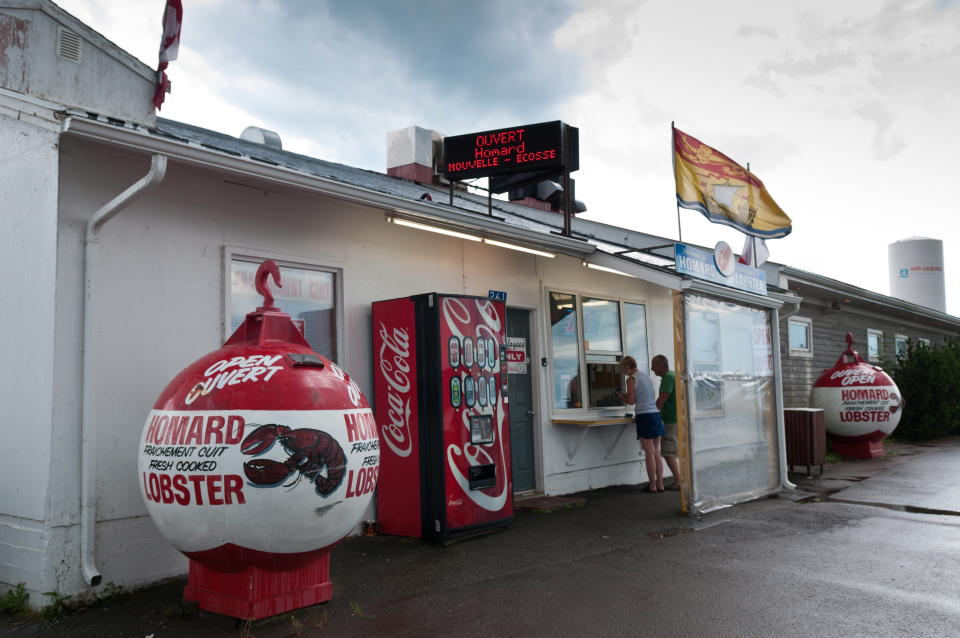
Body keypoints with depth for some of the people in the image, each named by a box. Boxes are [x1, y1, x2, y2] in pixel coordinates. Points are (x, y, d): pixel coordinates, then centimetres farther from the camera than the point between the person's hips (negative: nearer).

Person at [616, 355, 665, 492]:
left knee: (649, 453, -2)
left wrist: (622, 397, 12)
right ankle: (660, 484, 13)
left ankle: (652, 485, 3)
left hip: (644, 417, -7)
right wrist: (626, 396, 23)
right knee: (657, 453, 10)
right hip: (656, 414, 7)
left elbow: (631, 401, -7)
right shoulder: (647, 376, 16)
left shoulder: (631, 379, -6)